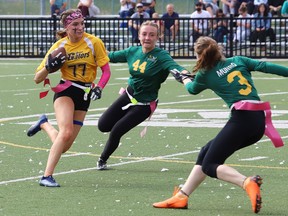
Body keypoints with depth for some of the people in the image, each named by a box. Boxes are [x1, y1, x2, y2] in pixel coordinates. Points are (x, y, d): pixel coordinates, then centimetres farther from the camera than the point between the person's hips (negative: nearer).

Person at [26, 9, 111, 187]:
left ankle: (44, 124, 30)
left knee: (64, 146, 0)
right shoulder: (59, 46, -3)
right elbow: (38, 79, 1)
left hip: (84, 94, 2)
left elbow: (106, 71, -2)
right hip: (65, 91, -2)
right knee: (66, 132, -28)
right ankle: (47, 176, -24)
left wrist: (99, 88, -21)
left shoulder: (94, 42, -6)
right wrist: (48, 67, -20)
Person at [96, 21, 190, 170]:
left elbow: (173, 66, -39)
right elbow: (112, 56, 11)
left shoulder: (161, 56, -21)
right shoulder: (133, 51, -4)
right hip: (128, 95, 5)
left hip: (144, 104, -5)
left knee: (116, 131, -5)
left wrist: (185, 73, -60)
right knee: (103, 125, 0)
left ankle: (103, 160, 22)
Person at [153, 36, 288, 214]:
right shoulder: (238, 61, 13)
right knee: (207, 152, 18)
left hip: (241, 119, -7)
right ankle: (181, 197, 19)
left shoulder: (205, 75, 5)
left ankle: (248, 183, -28)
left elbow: (192, 89, 27)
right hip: (260, 121, 7)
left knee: (209, 166, -1)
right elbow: (265, 66, 1)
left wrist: (183, 78, 49)